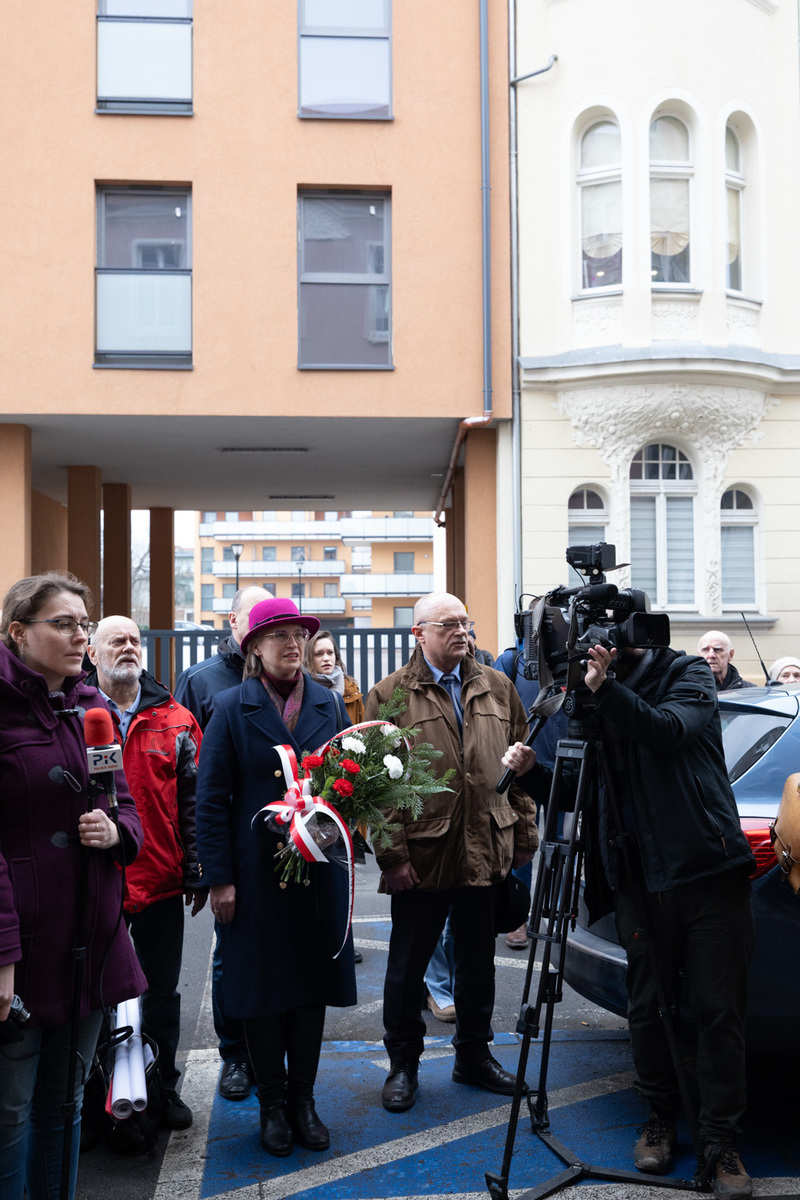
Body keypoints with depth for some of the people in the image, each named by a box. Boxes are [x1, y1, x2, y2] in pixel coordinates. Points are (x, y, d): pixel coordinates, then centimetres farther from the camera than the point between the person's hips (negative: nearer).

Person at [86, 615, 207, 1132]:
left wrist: (197, 872, -1)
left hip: (161, 881, 1)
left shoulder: (174, 720, 4)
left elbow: (193, 799, 4)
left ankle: (163, 1086, 30)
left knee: (163, 992, 13)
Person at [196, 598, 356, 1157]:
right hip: (256, 871, -2)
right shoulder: (231, 707, -2)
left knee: (314, 983, 10)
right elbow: (211, 798, -4)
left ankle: (303, 1099, 26)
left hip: (319, 865, 3)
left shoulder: (330, 703, 7)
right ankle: (273, 1103, 24)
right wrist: (219, 878, -8)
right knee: (263, 985, 7)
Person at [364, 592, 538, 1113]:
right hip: (422, 856, -3)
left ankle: (474, 1055, 34)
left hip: (487, 850, 4)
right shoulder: (390, 695, -4)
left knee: (479, 958, 16)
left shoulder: (497, 687, 8)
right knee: (408, 964, 8)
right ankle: (403, 1064, 25)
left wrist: (525, 833, 8)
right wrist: (393, 854, -12)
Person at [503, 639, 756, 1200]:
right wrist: (534, 769, -5)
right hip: (640, 876, 3)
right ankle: (660, 1119, 28)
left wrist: (607, 688, -32)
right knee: (647, 1007, 8)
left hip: (708, 869, -3)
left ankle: (722, 1139, 14)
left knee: (720, 1008, 1)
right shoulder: (596, 698, 8)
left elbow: (669, 731, -22)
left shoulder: (688, 674, -1)